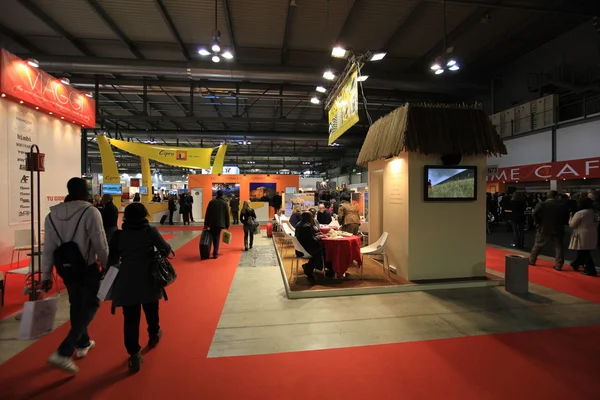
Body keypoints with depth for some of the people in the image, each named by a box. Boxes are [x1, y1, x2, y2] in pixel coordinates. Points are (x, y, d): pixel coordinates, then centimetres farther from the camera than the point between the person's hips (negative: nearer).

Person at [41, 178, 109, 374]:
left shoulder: (52, 214, 2)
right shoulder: (90, 212, -17)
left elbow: (48, 248, 4)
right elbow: (100, 244, -15)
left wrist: (46, 275, 12)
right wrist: (108, 266, -2)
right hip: (87, 268, -6)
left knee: (76, 305, 21)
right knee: (90, 306, 8)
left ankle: (83, 344, 37)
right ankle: (63, 353, -1)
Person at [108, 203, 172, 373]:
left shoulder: (118, 235, -1)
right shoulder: (150, 231, -8)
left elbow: (112, 259, 3)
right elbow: (166, 250, -7)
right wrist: (157, 254, 14)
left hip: (127, 281, 1)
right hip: (148, 280, -1)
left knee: (130, 319, 6)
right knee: (151, 311, 22)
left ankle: (134, 354, 4)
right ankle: (154, 335, 45)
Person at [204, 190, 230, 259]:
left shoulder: (212, 202, 0)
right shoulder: (224, 203, 0)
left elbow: (207, 213, -1)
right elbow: (227, 215, 1)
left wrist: (206, 223, 4)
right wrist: (227, 225, 7)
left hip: (212, 223, 1)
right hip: (219, 223, 0)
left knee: (213, 237, 15)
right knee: (217, 237, 5)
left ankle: (215, 252, 22)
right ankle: (215, 253, 2)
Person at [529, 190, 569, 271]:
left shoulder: (542, 204, -8)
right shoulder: (562, 206, 0)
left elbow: (535, 213, -17)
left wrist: (538, 222, -4)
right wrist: (561, 223, 14)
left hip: (544, 229, -1)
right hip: (558, 229, 1)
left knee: (538, 246, 11)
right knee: (558, 248, 7)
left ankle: (531, 260, 20)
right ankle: (558, 265, 4)